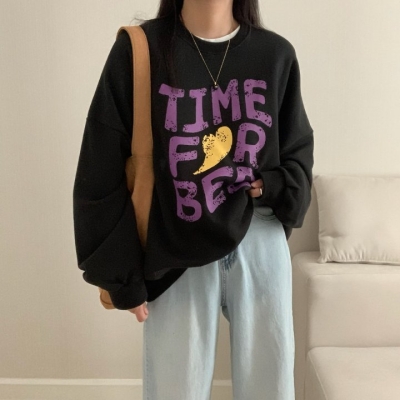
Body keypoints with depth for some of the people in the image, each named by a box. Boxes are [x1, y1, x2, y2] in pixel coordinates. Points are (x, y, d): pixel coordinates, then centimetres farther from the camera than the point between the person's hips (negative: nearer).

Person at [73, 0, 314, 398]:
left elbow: (297, 152, 12)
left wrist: (277, 189, -10)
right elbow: (102, 176, -5)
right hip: (176, 255, -2)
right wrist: (122, 276, -3)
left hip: (259, 244, 3)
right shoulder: (138, 51, -7)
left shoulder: (276, 54, 0)